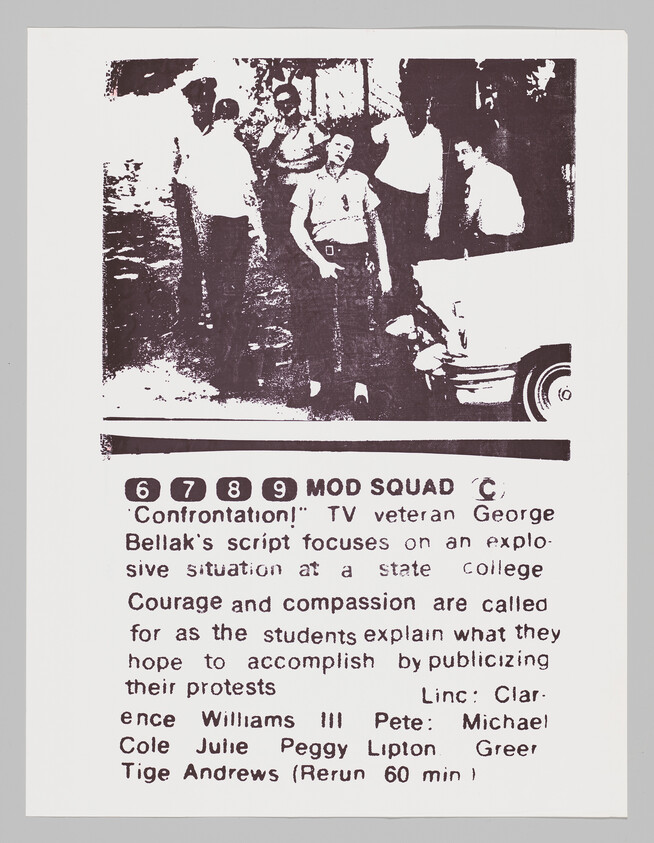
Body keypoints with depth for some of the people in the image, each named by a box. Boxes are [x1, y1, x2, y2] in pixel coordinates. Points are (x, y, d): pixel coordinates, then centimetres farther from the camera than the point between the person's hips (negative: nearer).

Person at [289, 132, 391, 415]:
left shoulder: (360, 181, 15)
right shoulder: (310, 181, 10)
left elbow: (375, 226, 16)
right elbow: (296, 226, 2)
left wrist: (383, 268, 9)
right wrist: (320, 261, -8)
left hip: (355, 259, 0)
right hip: (321, 257, 0)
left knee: (356, 322, -9)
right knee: (317, 322, -5)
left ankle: (360, 389, -13)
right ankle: (317, 384, 4)